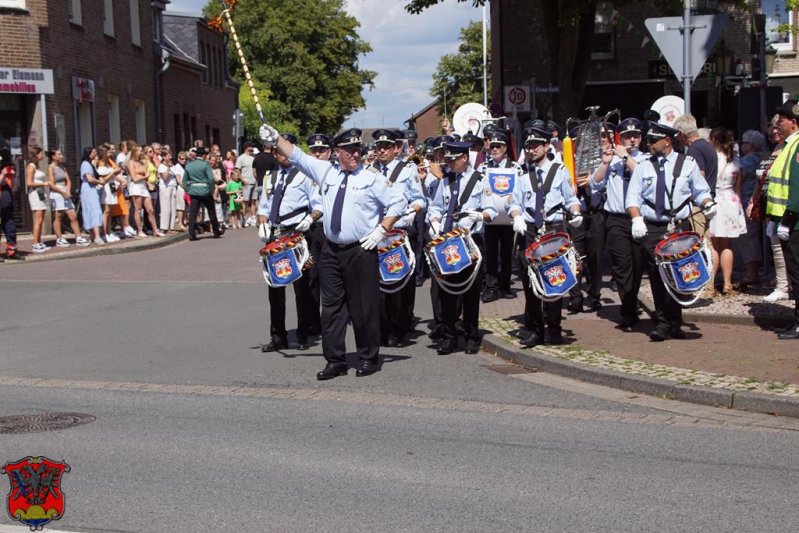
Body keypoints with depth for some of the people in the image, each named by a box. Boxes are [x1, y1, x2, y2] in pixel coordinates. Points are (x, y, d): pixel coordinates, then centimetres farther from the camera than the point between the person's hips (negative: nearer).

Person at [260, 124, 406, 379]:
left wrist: (381, 230, -8)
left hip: (361, 252, -4)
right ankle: (335, 360, 13)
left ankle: (369, 359, 14)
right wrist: (276, 138, 2)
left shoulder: (371, 178, -3)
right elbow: (296, 155, 12)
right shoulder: (325, 171, 8)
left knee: (364, 307, 0)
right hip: (331, 250, 4)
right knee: (331, 306, 6)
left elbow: (398, 202, -2)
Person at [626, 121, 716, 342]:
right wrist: (636, 218, -11)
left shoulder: (688, 164, 9)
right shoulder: (643, 167, 11)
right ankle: (664, 322, 7)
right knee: (656, 277, -1)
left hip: (679, 228, -1)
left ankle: (668, 324, 2)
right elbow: (633, 197, 5)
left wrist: (708, 204, -9)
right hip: (651, 229, 1)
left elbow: (700, 192, 13)